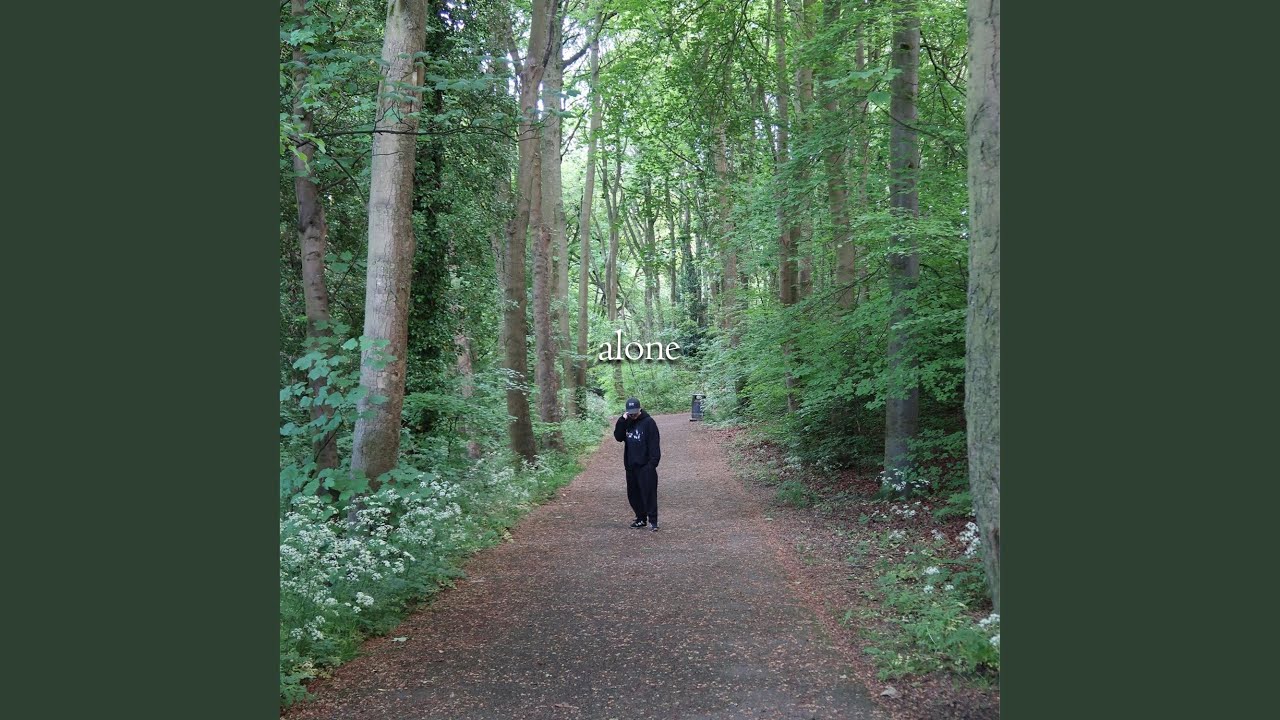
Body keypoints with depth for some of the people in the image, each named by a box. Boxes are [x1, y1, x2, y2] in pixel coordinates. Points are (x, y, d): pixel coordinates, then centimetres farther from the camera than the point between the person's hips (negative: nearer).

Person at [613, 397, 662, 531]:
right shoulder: (626, 422, 9)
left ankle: (653, 521, -4)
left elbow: (654, 443, -13)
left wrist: (653, 462, -20)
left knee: (649, 493, -7)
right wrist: (622, 421, -12)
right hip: (630, 465, 7)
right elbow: (618, 437, 0)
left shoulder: (648, 422, -10)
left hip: (645, 466, -7)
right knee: (633, 494, 11)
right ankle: (641, 519, 22)